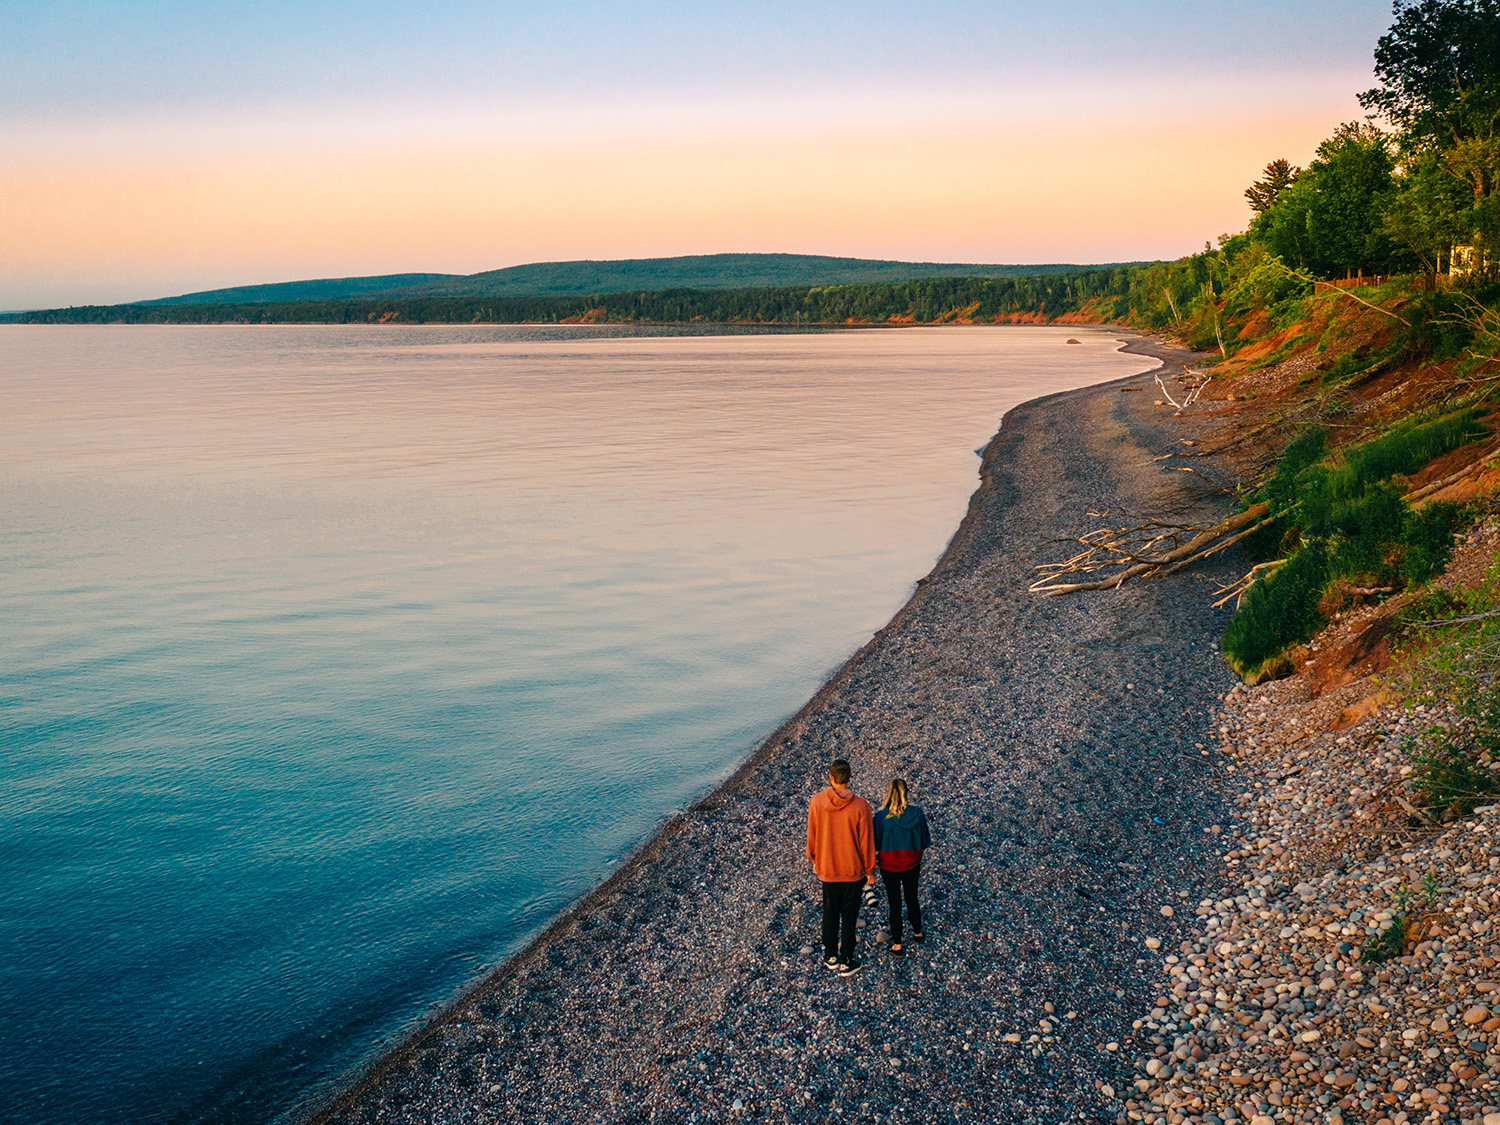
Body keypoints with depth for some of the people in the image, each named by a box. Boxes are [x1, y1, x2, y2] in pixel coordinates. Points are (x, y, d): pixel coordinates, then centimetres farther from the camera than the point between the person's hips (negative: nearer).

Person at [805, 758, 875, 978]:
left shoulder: (817, 801, -13)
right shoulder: (860, 805, -18)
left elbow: (812, 834, -2)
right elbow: (866, 841, -10)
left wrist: (813, 859, 16)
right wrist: (869, 870, 3)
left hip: (827, 869, 2)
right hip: (853, 869, -2)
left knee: (830, 914, 19)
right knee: (849, 916, 11)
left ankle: (831, 957, 33)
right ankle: (846, 963, 19)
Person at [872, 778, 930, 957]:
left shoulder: (881, 816, -22)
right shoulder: (917, 814, -14)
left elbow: (875, 846, -15)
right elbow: (925, 842, -5)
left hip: (889, 867, -2)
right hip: (912, 866, 2)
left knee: (895, 904, 11)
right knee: (912, 899, 24)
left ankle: (897, 946, 20)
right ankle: (917, 933, 44)